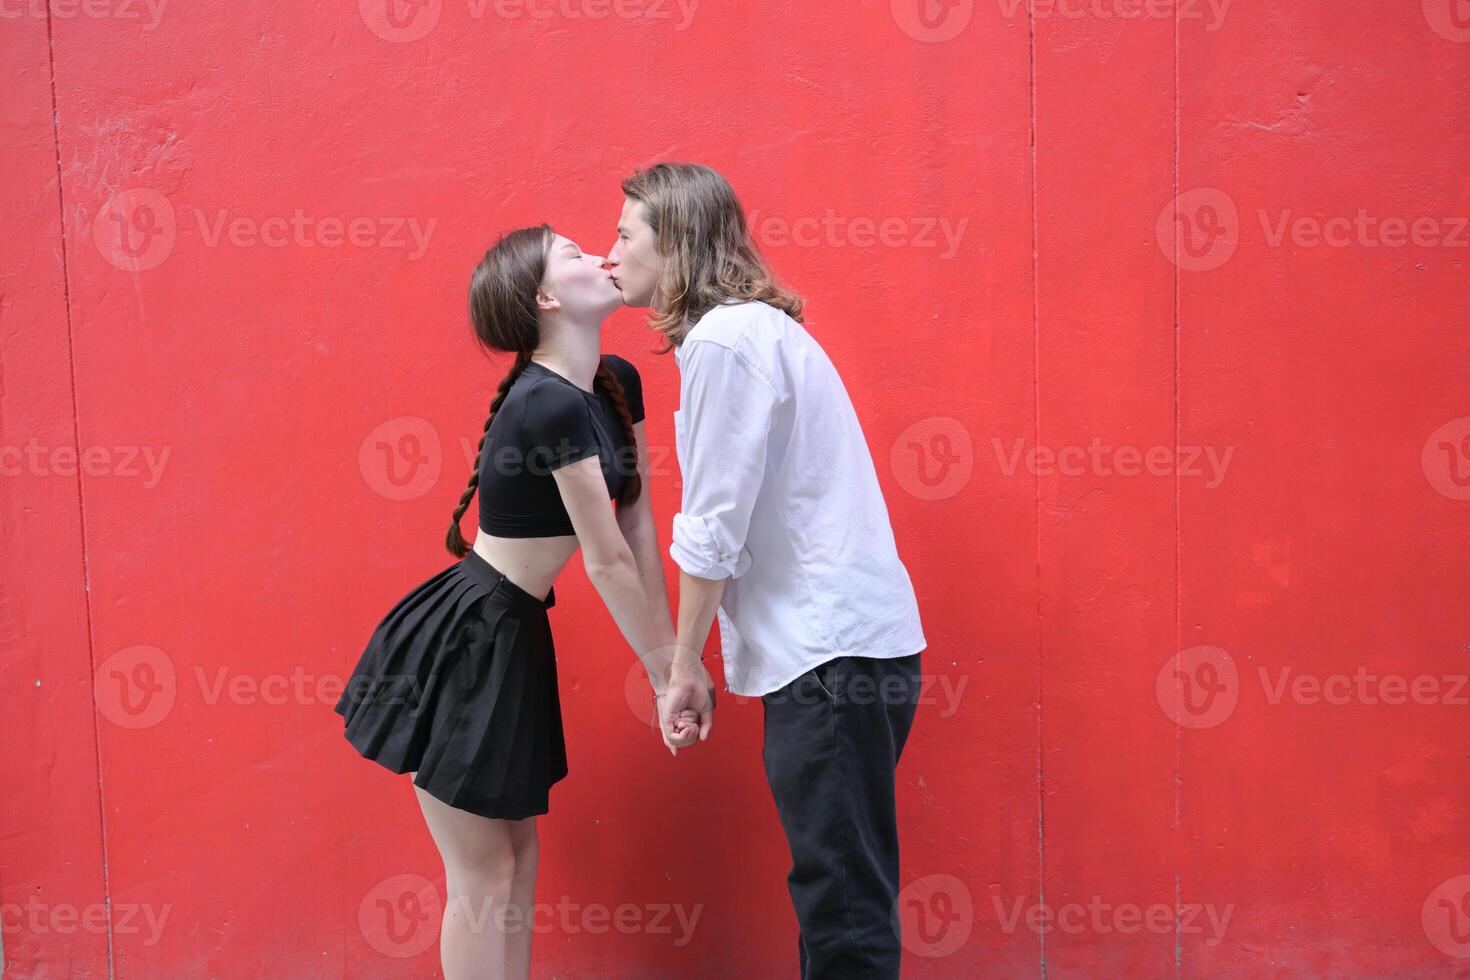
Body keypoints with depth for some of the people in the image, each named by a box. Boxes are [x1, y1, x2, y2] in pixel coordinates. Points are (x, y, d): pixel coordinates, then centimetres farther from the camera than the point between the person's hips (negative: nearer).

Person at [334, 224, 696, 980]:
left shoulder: (616, 383, 4)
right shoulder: (551, 405, -24)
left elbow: (638, 521, 4)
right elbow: (609, 561, -20)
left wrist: (671, 658, 2)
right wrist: (665, 674, -10)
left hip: (509, 634, 9)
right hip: (463, 641, -9)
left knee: (516, 855, 17)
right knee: (482, 878, 4)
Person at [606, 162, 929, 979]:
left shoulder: (723, 340, -13)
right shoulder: (757, 328, 18)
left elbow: (714, 525, -15)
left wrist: (684, 666, -5)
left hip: (831, 653, -10)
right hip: (835, 643, 10)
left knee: (843, 899, -2)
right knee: (842, 888, 17)